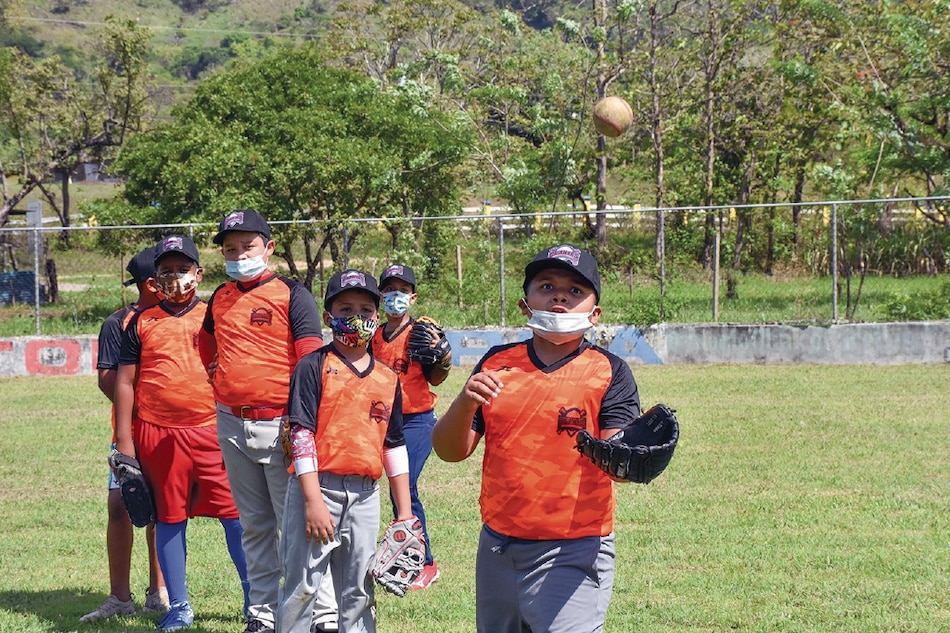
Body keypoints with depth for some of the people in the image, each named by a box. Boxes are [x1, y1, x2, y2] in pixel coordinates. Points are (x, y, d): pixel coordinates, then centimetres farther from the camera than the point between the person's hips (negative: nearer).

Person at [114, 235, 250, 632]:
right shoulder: (141, 324, 10)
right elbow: (125, 381, 9)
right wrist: (124, 439, 3)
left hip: (213, 431, -1)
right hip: (158, 434, 1)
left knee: (235, 515, -4)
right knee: (169, 519, 6)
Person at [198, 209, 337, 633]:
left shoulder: (291, 294, -5)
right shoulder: (221, 298, 12)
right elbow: (207, 342, 33)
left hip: (279, 424, -6)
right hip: (231, 425, 6)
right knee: (254, 523, 11)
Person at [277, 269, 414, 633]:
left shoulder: (388, 379, 12)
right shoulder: (314, 367, -4)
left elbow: (394, 447, 16)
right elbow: (301, 433, -9)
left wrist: (404, 511, 13)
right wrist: (313, 501, -16)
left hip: (365, 494, 5)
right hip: (318, 487, -5)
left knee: (358, 595, 9)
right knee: (301, 587, -3)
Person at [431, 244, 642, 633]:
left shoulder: (608, 373, -3)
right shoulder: (497, 364, 8)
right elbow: (449, 450, 4)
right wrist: (465, 403, -16)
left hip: (571, 555, -4)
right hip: (496, 550, 5)